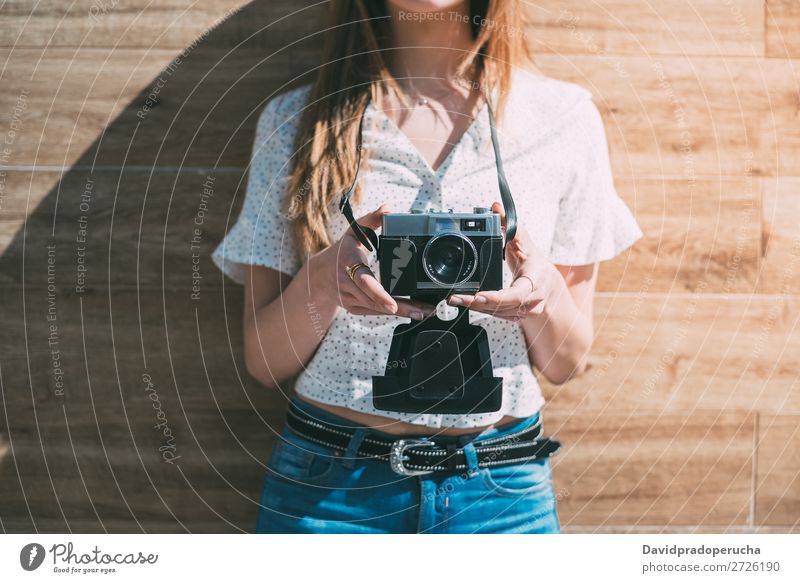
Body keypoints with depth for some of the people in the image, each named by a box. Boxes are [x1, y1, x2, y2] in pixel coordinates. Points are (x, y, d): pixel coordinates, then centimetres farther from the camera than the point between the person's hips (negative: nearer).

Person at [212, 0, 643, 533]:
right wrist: (322, 280, -20)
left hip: (499, 489, 1)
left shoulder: (565, 116, 1)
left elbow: (566, 363, 5)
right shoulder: (296, 122, 1)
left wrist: (544, 291, -17)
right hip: (330, 484, 0)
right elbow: (265, 363, 0)